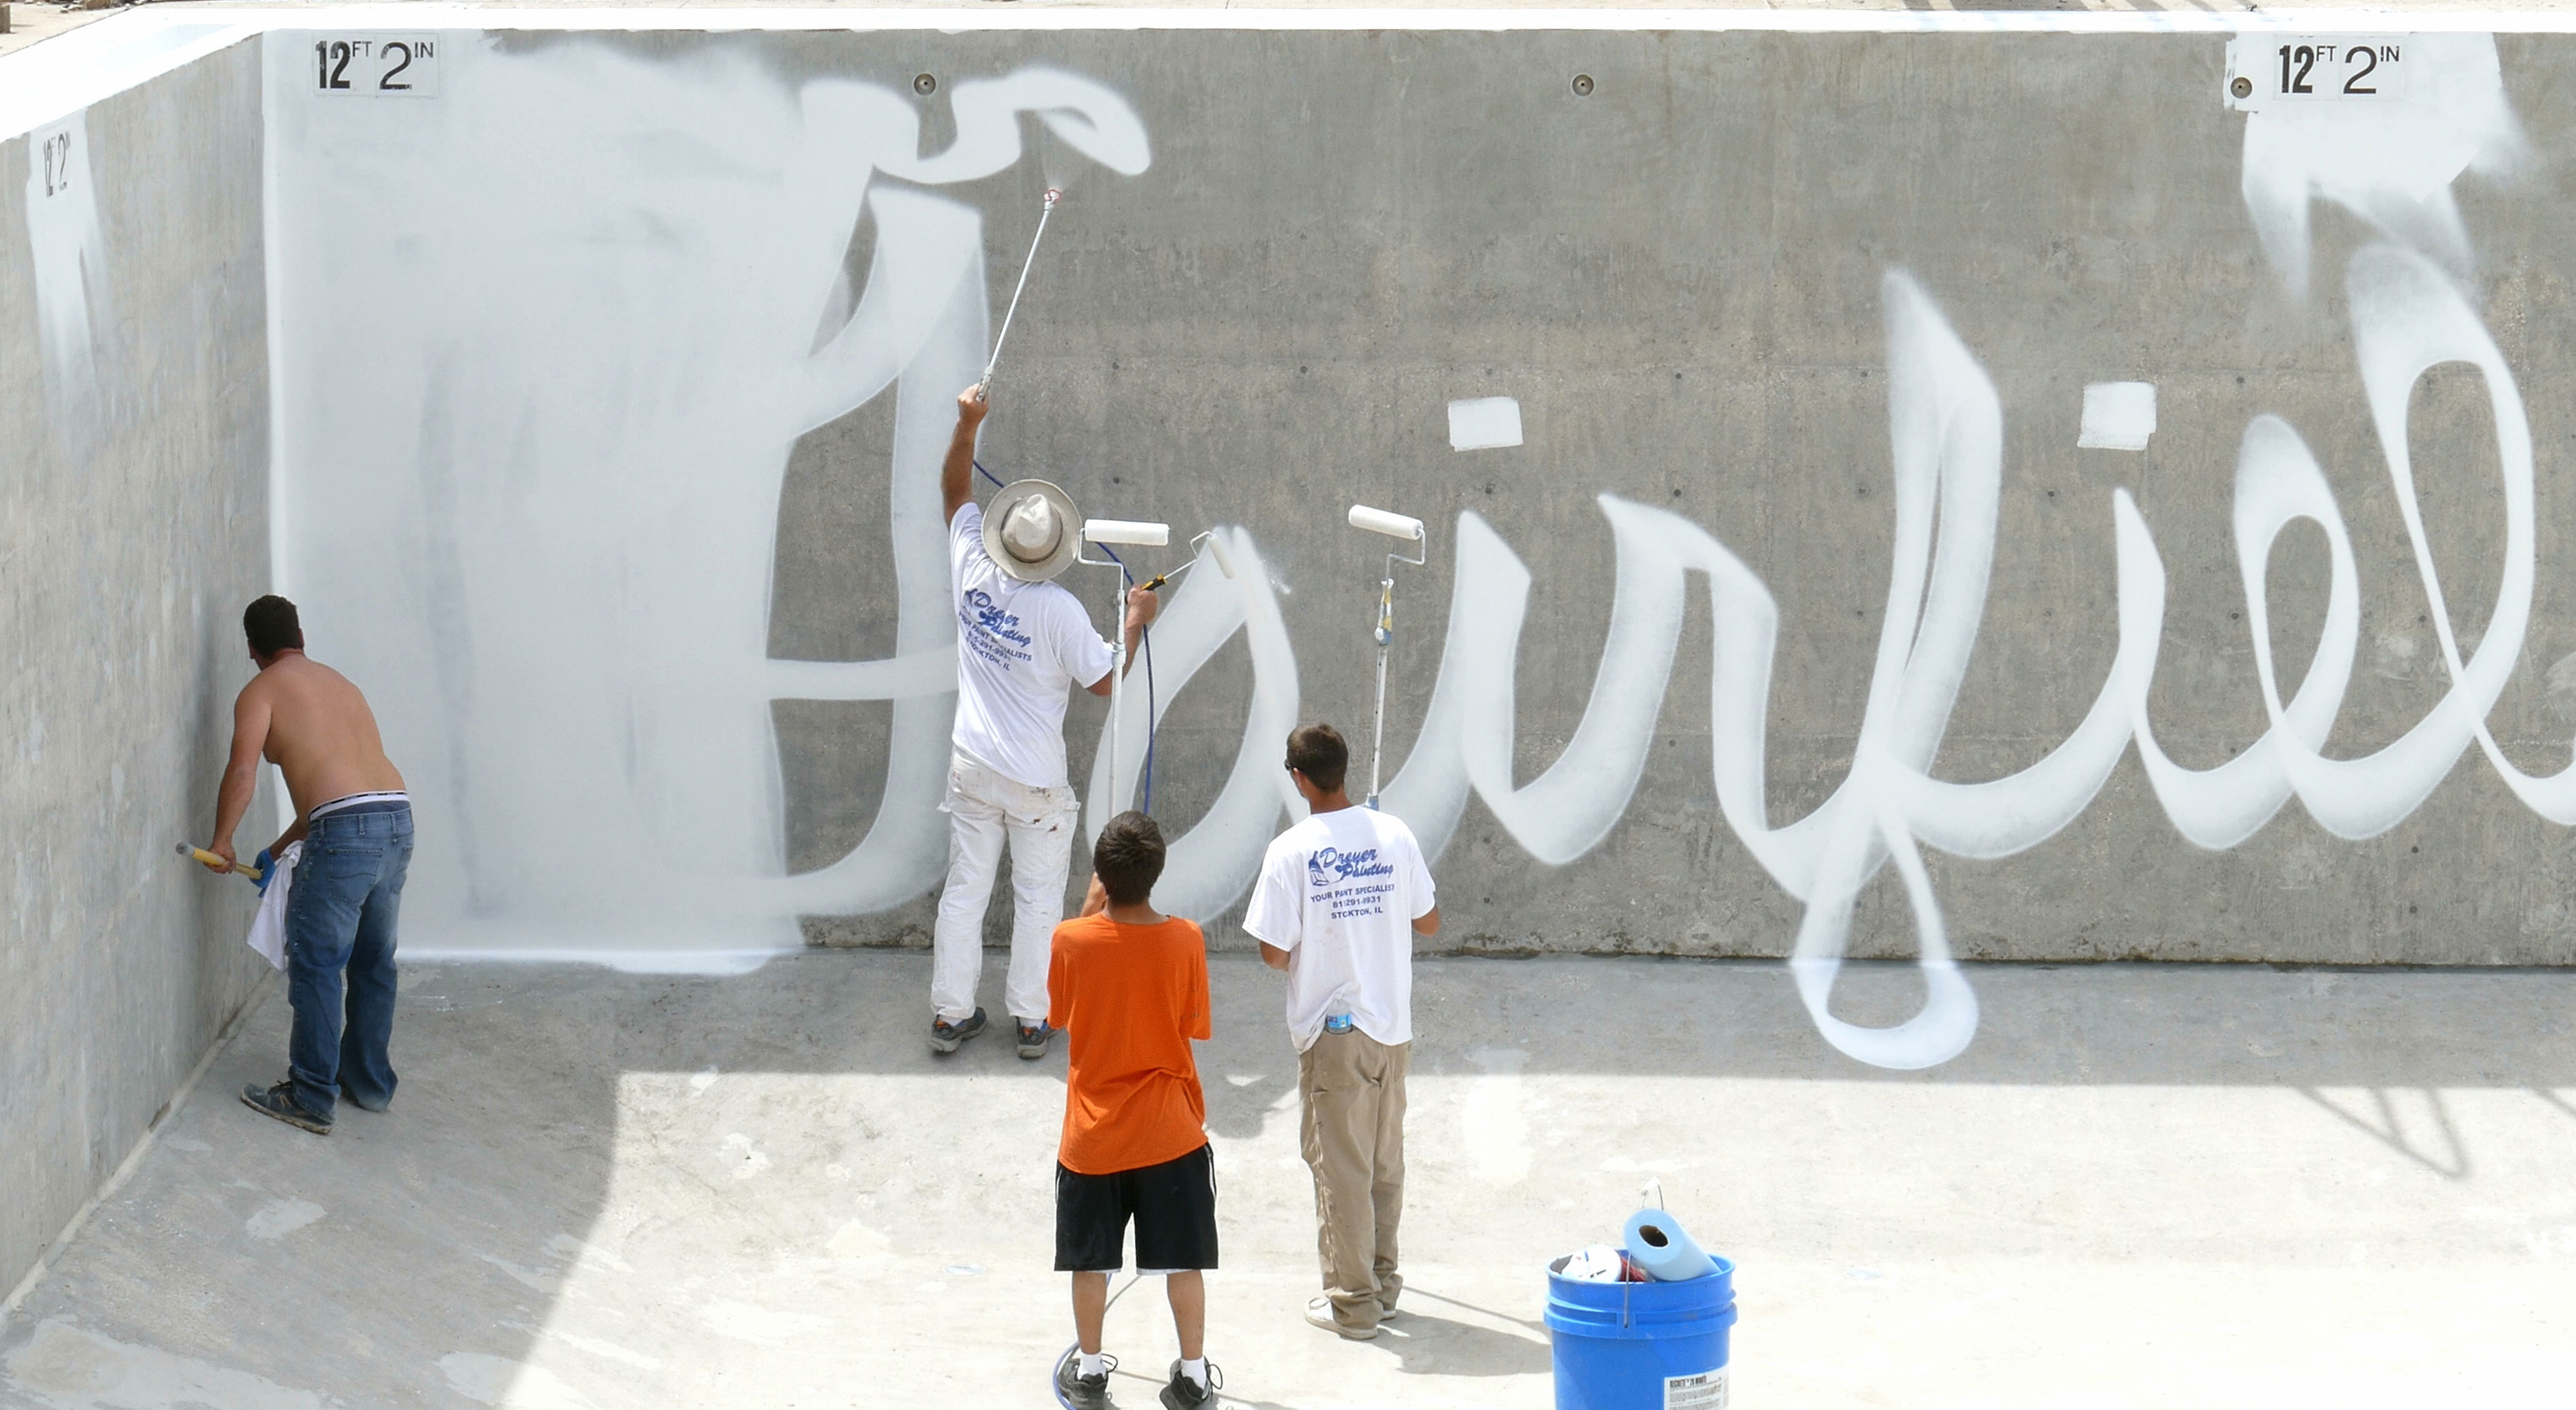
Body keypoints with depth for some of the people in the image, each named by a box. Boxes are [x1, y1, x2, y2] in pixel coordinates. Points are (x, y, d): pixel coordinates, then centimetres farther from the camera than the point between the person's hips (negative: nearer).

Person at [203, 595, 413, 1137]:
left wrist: (221, 840, 7)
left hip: (344, 830, -7)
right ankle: (370, 1081, 30)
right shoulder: (340, 685, 27)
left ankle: (311, 1099, 5)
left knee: (316, 965, 2)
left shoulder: (262, 691, 5)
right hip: (397, 818, 7)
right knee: (373, 963, 20)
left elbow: (243, 772, -7)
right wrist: (281, 846, 38)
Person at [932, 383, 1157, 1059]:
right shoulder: (1061, 611, -21)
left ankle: (949, 1014, 16)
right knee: (1038, 897, 9)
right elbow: (1104, 680, -11)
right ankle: (1033, 1020, 15)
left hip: (972, 766, 4)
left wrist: (967, 425, 6)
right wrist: (1135, 622, 1)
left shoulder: (973, 569, -9)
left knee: (965, 888, 12)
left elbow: (955, 490, 7)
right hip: (1037, 778, -4)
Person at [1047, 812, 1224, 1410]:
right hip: (1170, 1133, 0)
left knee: (1090, 1259, 16)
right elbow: (1194, 1026, -3)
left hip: (1093, 1133, 0)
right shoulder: (1186, 941, -15)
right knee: (1183, 1259, 12)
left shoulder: (1071, 940, -15)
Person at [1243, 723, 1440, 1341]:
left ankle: (1353, 1302, 8)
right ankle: (1383, 1282, 26)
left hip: (1332, 1031, -4)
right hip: (1392, 1024, 4)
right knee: (1386, 1161, 17)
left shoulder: (1291, 852, -15)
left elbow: (1275, 953, -14)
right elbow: (1429, 922, 7)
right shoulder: (1395, 835, -3)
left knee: (1341, 1166, 4)